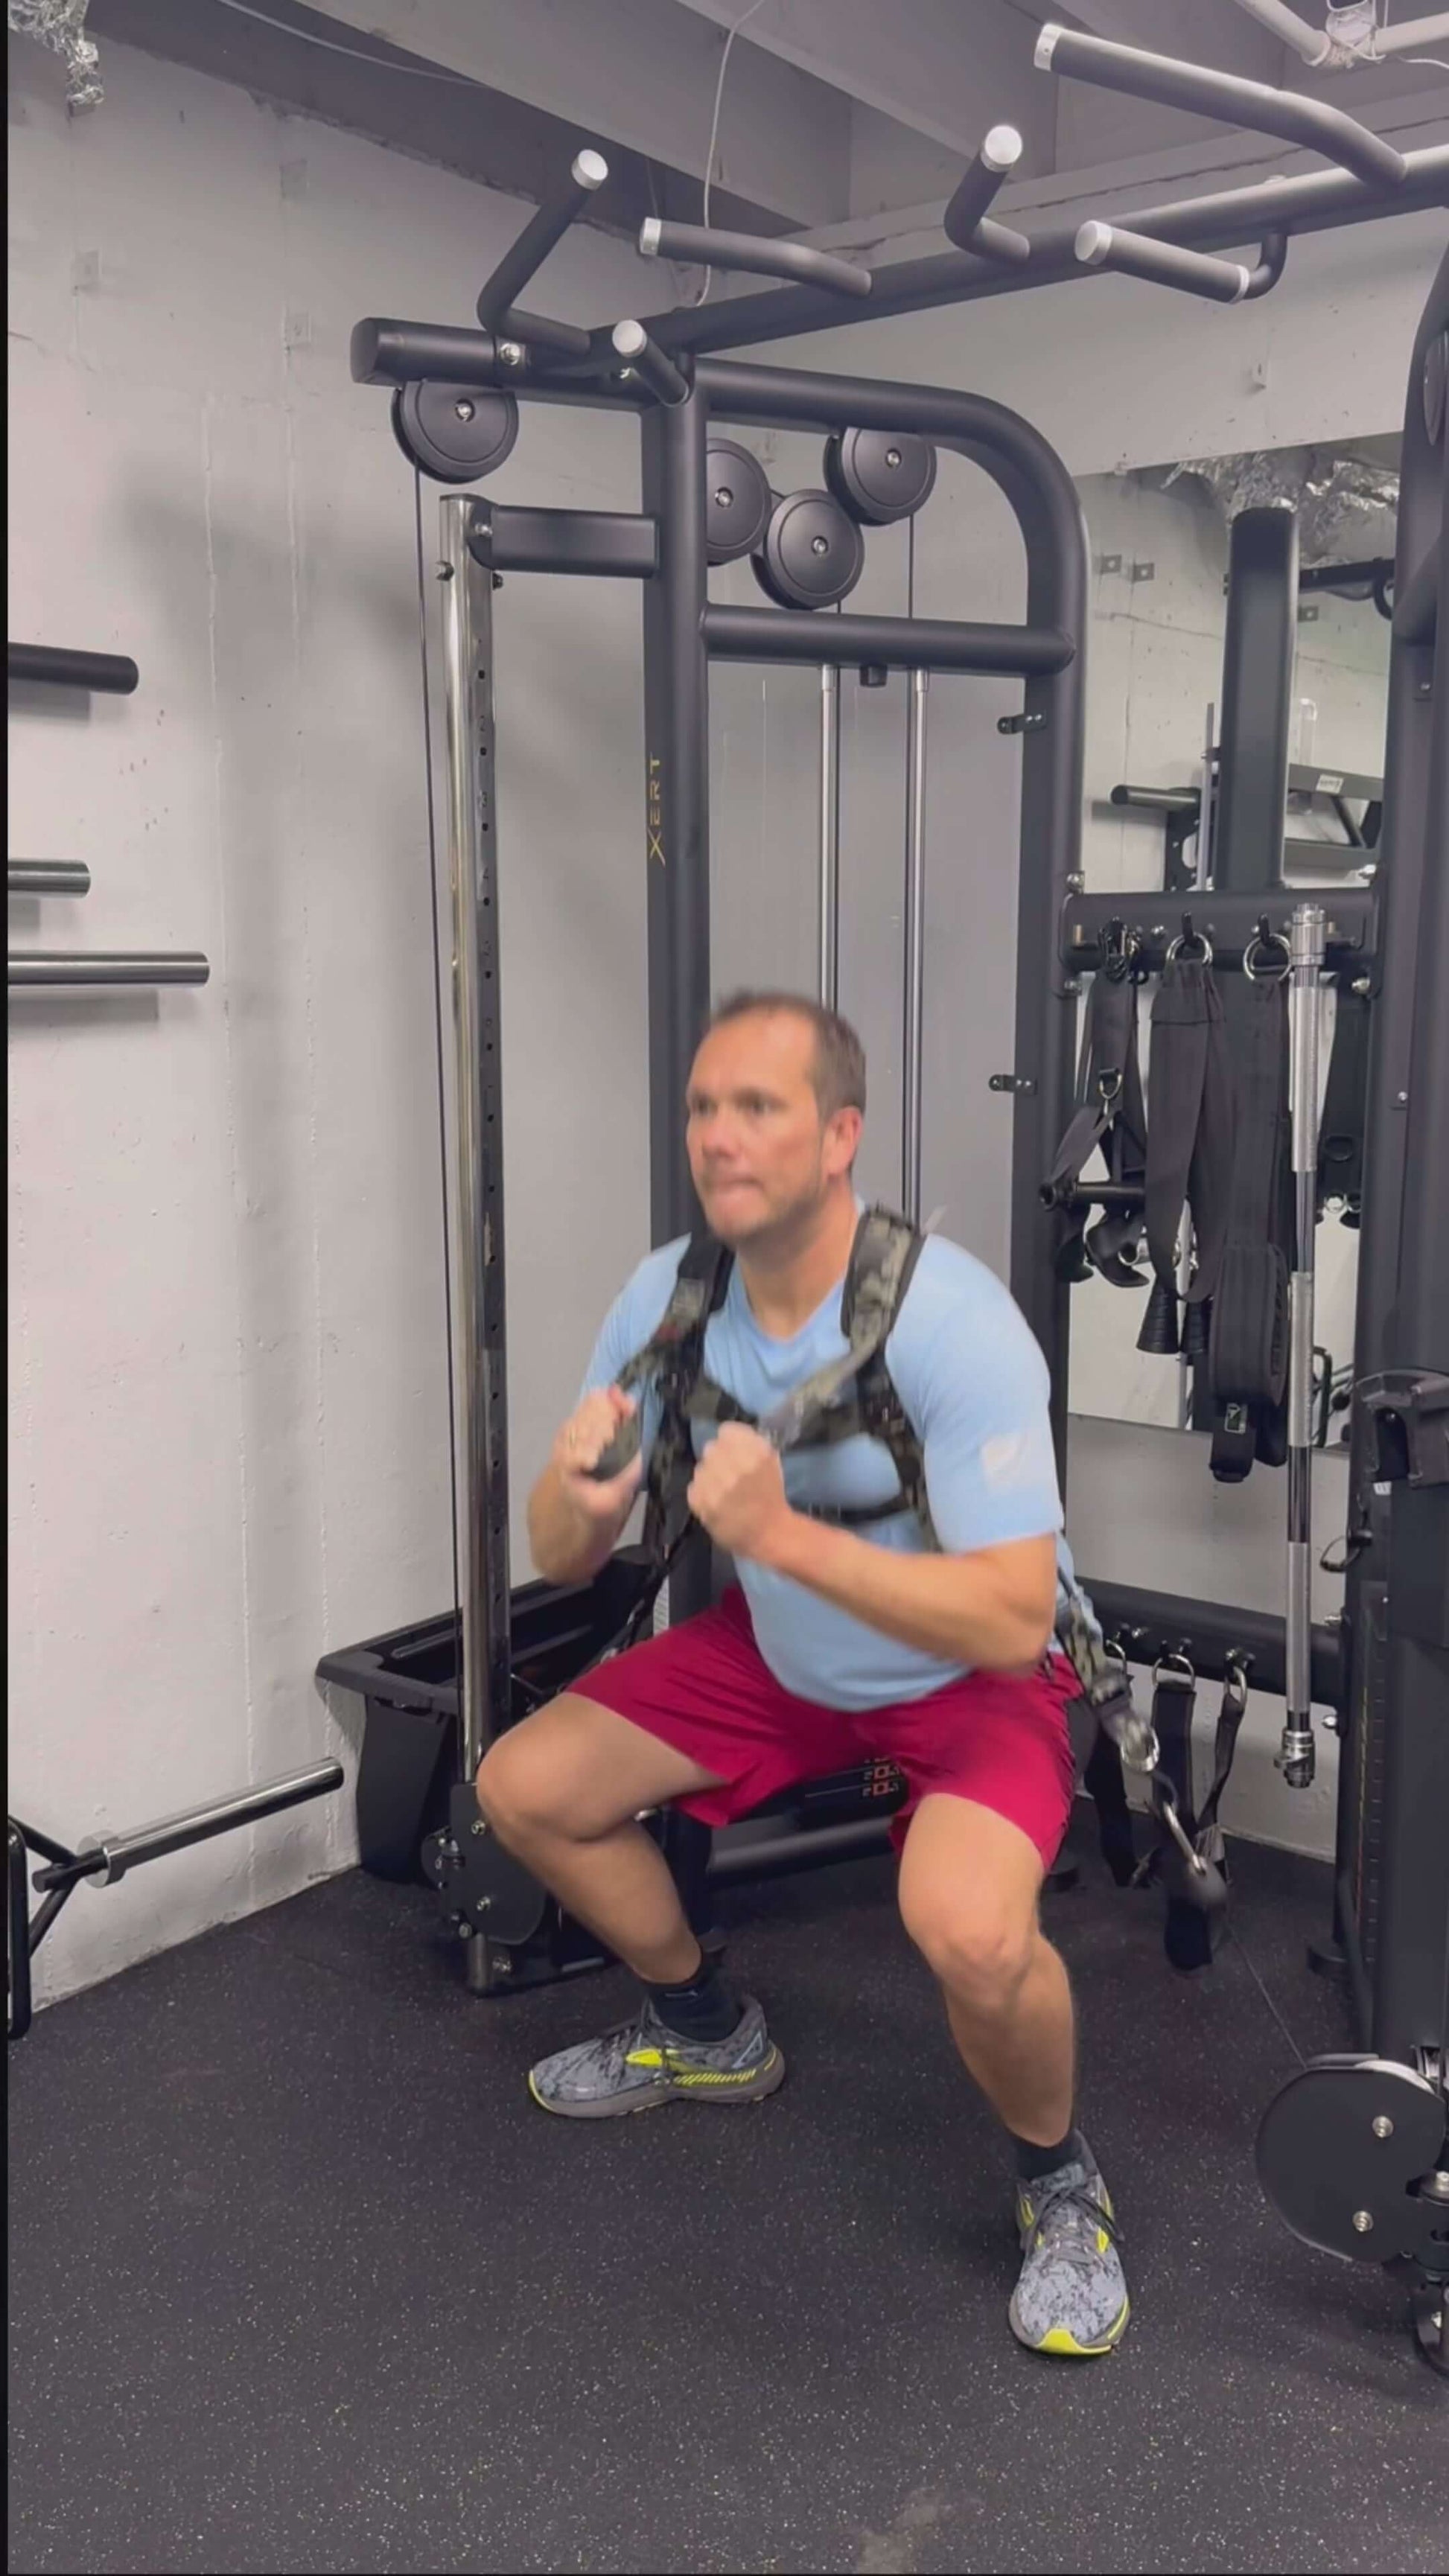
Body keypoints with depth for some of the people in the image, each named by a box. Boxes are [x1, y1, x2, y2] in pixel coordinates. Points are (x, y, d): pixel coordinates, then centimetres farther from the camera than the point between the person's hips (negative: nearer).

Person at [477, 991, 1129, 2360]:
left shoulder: (950, 1322, -31)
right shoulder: (667, 1296, -13)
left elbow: (1009, 1619, -34)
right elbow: (562, 1559, -7)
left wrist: (784, 1535, -43)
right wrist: (578, 1489, -31)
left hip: (976, 1674, -6)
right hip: (778, 1654, 6)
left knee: (969, 1928, -34)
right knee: (522, 1789, 1)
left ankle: (1060, 2180, 2)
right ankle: (708, 2034, 28)